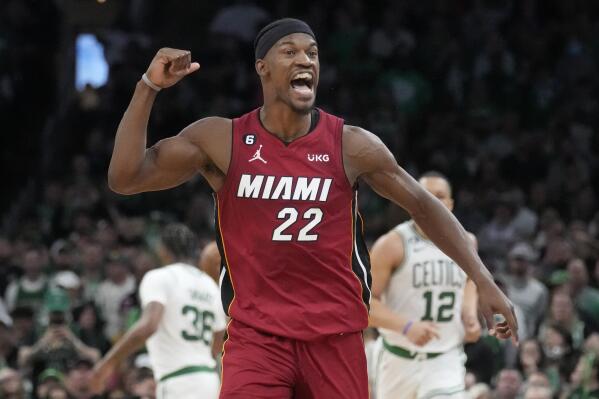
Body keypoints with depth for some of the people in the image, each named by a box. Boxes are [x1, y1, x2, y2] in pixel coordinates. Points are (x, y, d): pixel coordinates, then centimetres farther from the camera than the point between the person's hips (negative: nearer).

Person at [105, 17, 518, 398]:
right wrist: (148, 87, -16)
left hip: (336, 335, 1)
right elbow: (125, 178, -8)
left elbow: (423, 205, 7)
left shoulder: (351, 145, -3)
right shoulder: (221, 140, -3)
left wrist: (484, 281, 3)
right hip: (256, 333, -1)